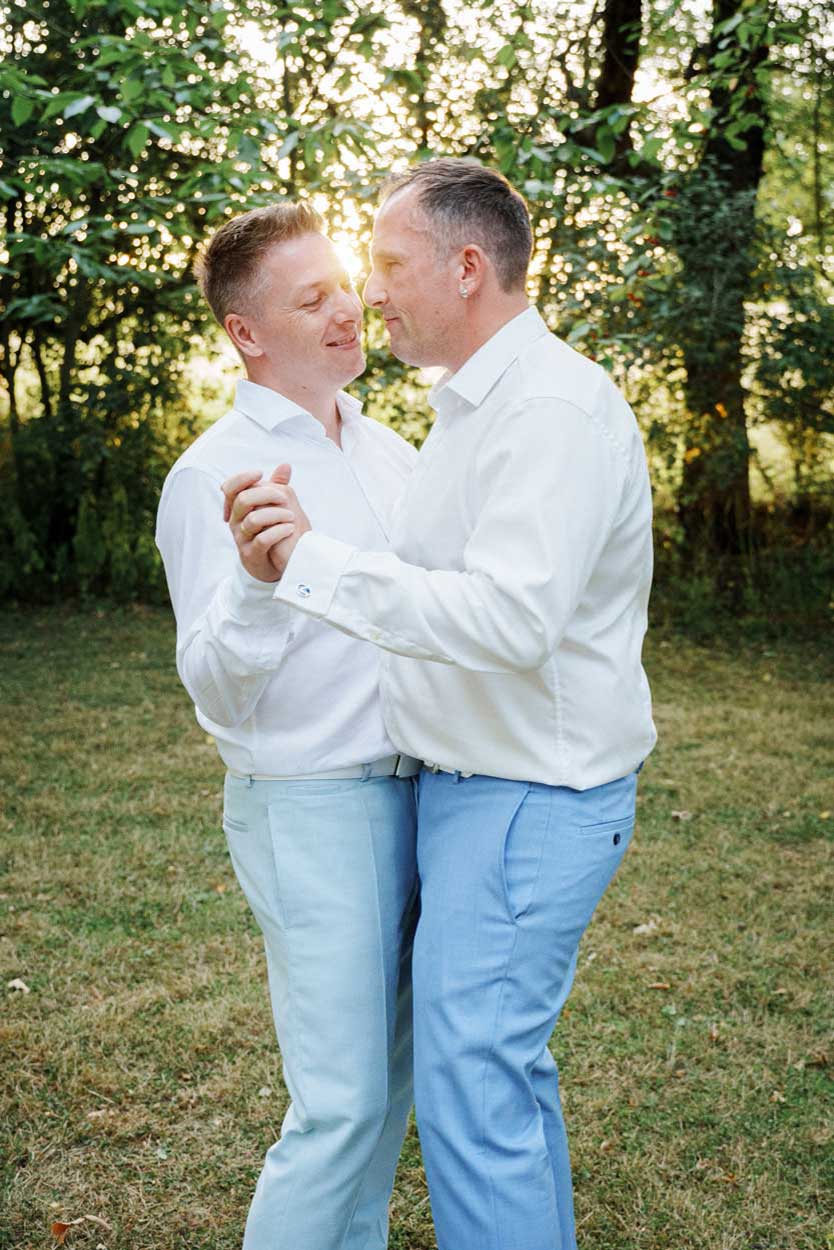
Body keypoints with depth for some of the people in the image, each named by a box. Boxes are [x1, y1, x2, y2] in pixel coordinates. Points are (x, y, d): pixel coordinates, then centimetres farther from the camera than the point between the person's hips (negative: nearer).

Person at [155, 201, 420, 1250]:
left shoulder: (389, 448, 9)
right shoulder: (214, 475, -12)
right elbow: (217, 691, -18)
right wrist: (255, 579, -35)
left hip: (412, 792, 7)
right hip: (310, 807, -7)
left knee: (390, 1067, 18)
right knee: (343, 1099, -3)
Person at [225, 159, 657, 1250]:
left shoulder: (556, 405, -19)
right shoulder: (475, 405, 14)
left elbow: (512, 617, -30)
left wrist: (315, 558, -28)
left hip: (530, 798, -10)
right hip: (470, 783, 10)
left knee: (470, 1087, -4)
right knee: (504, 1059, 21)